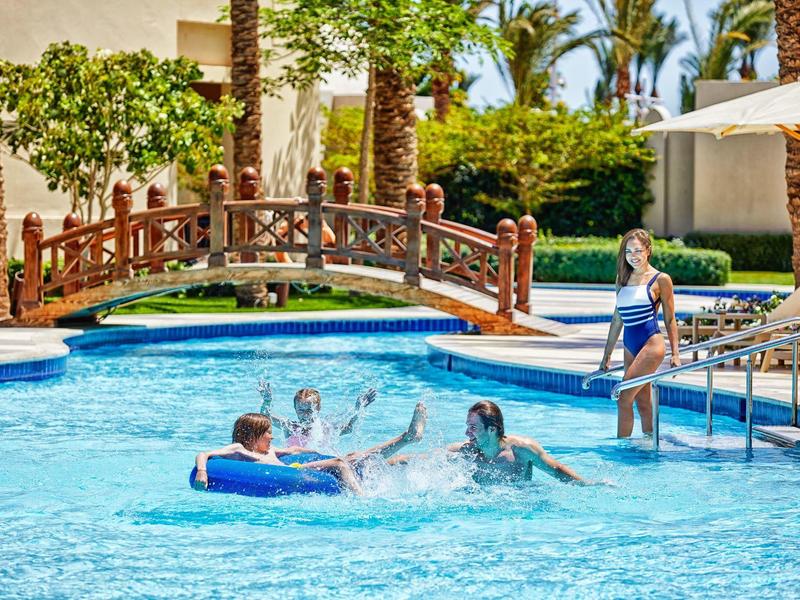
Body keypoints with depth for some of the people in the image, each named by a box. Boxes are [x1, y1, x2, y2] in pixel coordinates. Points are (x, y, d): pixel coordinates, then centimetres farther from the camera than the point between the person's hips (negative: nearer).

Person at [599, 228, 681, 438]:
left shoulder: (660, 280, -3)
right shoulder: (623, 279, 13)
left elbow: (670, 320, 1)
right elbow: (617, 319, 19)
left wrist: (675, 354, -5)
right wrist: (607, 354, 20)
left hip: (651, 344, -6)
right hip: (630, 346, 6)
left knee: (623, 398, -14)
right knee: (642, 401, 11)